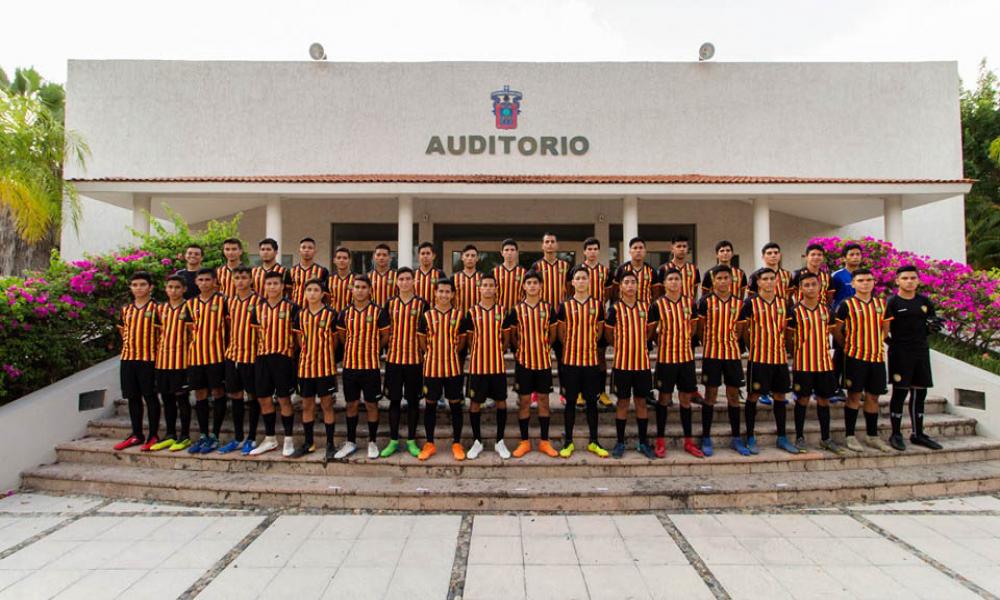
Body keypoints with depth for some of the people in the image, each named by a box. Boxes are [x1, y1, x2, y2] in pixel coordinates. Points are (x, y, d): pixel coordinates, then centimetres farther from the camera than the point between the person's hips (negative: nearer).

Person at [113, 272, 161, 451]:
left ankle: (153, 435, 7)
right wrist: (129, 347, 11)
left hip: (148, 359, -5)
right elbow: (123, 332, 24)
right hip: (127, 358, 5)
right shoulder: (125, 310, 12)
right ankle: (136, 434, 20)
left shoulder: (156, 308, -4)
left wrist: (157, 353, -5)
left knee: (150, 396, 0)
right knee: (133, 397, 10)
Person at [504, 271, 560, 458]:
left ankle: (544, 442, 17)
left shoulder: (548, 308, 1)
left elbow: (552, 334, 10)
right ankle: (524, 442, 17)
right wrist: (522, 348, 9)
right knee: (524, 402, 6)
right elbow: (512, 334, 8)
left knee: (543, 400, 7)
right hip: (523, 361, -1)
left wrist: (544, 348, 10)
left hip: (544, 361, 1)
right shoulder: (517, 309, -2)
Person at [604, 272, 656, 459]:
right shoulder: (615, 308, -5)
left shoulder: (645, 307, 4)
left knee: (641, 402, 10)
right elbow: (608, 334, 4)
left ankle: (643, 442, 21)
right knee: (622, 403, 6)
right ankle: (620, 442, 17)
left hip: (642, 362, 3)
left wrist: (639, 345, 9)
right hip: (622, 362, -2)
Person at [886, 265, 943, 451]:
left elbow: (932, 322, 18)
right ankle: (896, 434, 7)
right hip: (900, 353, -5)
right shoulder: (891, 302, -4)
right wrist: (890, 341, -17)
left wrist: (933, 326, -3)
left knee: (920, 393, 10)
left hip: (921, 351, 6)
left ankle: (918, 434, 21)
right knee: (900, 392, -2)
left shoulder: (924, 301, 11)